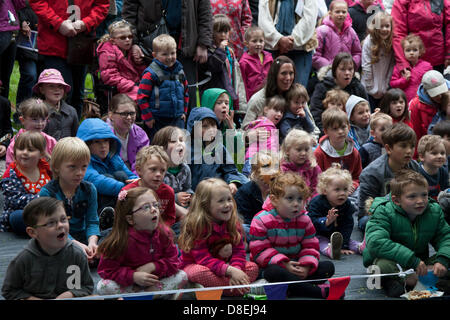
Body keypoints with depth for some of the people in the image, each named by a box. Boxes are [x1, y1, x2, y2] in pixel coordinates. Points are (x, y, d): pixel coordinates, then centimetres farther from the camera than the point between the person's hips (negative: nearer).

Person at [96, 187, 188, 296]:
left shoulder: (163, 233, -10)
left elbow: (173, 261, -6)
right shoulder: (122, 240, -23)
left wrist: (152, 266, -23)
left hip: (155, 282, 2)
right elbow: (107, 269, -20)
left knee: (182, 276, -15)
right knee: (103, 287, -29)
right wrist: (134, 276, -32)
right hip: (129, 284, -2)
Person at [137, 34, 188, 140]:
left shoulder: (179, 71, 8)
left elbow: (185, 93, 21)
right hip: (157, 121, -5)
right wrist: (148, 118, -10)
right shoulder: (150, 74, -11)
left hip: (177, 119, 5)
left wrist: (184, 111, 14)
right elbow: (142, 97, -10)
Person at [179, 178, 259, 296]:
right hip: (194, 265, -6)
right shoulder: (196, 225, -21)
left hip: (222, 266, 6)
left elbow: (238, 251, -8)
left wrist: (236, 269, -31)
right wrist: (230, 271, -37)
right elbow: (203, 258, -27)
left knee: (253, 267, -12)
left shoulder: (234, 223, -3)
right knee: (201, 273, -40)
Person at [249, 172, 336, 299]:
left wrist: (306, 267, -16)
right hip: (273, 265, -5)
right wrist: (284, 264, -24)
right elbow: (260, 251, -14)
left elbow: (310, 247, 5)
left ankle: (293, 288, -32)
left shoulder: (305, 220, 3)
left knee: (328, 266, -10)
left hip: (296, 266, 5)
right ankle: (318, 291, -38)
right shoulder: (261, 221, -11)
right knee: (274, 272, -41)